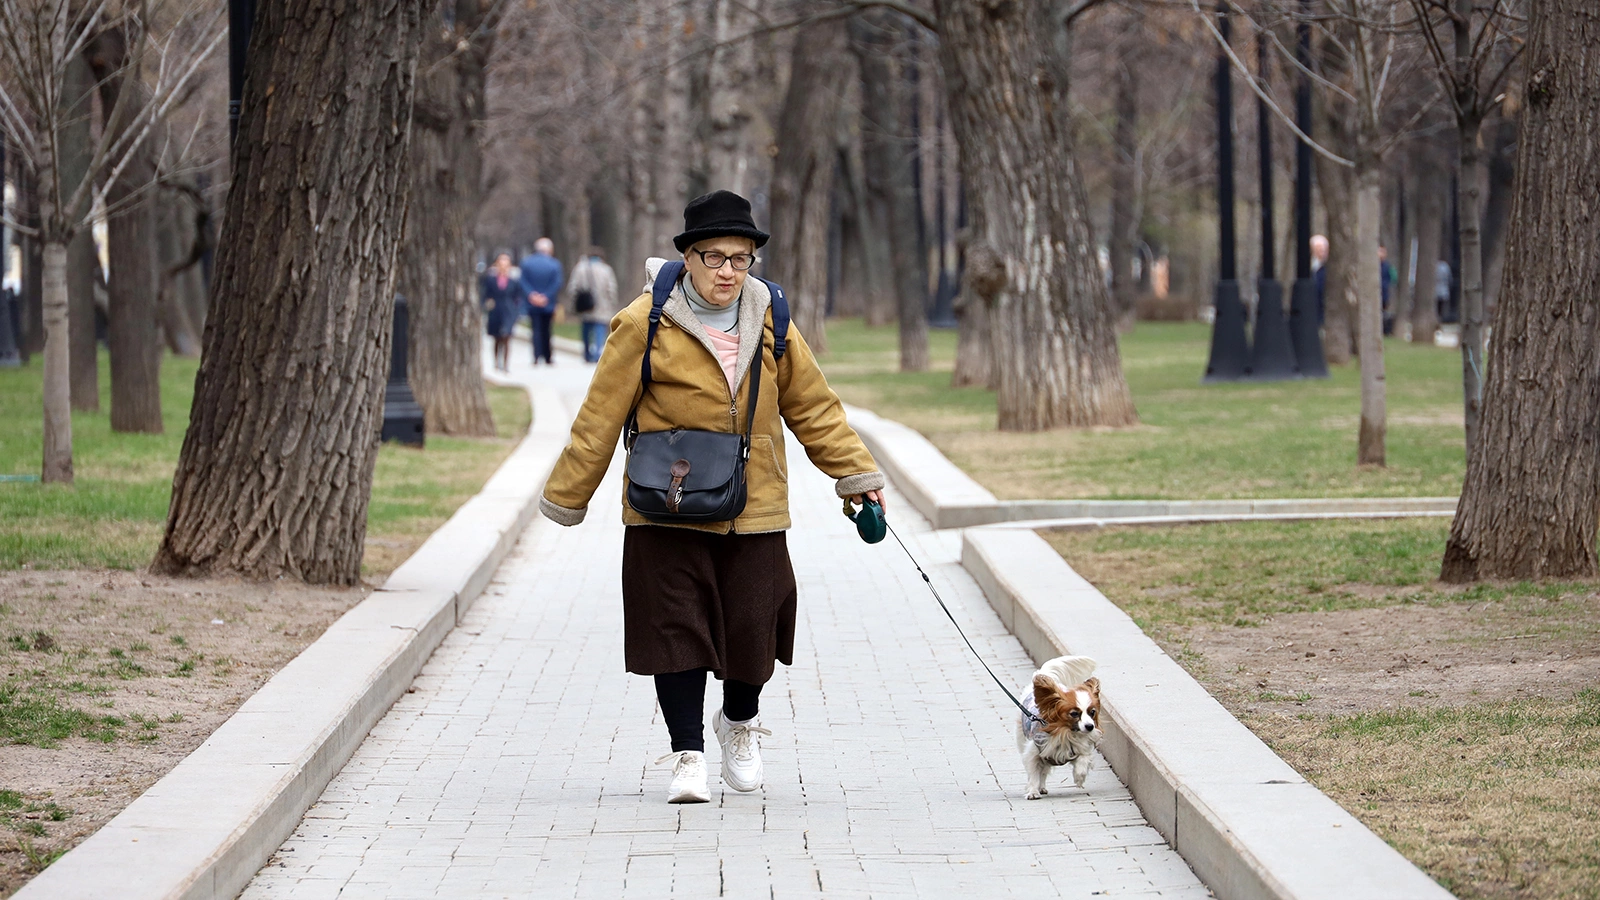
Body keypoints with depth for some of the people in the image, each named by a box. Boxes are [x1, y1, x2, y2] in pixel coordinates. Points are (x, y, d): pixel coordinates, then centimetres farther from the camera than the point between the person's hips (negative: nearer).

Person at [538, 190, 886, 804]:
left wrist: (856, 474, 12)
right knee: (677, 627, -4)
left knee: (752, 623, 4)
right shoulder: (645, 324, -8)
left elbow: (813, 406, 14)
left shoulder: (770, 323, 5)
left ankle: (739, 722, 32)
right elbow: (601, 417, -4)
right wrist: (567, 497, -1)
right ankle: (688, 755, 7)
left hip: (754, 508, 3)